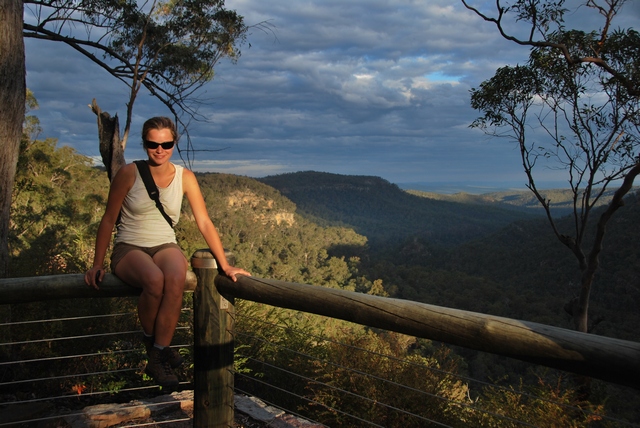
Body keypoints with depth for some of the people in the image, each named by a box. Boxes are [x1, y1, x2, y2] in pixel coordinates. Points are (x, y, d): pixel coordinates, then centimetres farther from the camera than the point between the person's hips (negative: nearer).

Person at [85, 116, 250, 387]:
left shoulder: (184, 177, -1)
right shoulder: (129, 173, -7)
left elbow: (204, 223, 0)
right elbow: (108, 220, 0)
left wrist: (225, 266, -3)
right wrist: (97, 265, -4)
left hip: (166, 246, 2)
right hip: (129, 248, -2)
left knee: (176, 278, -36)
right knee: (155, 279, -37)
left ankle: (157, 358, -24)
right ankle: (150, 341, -8)